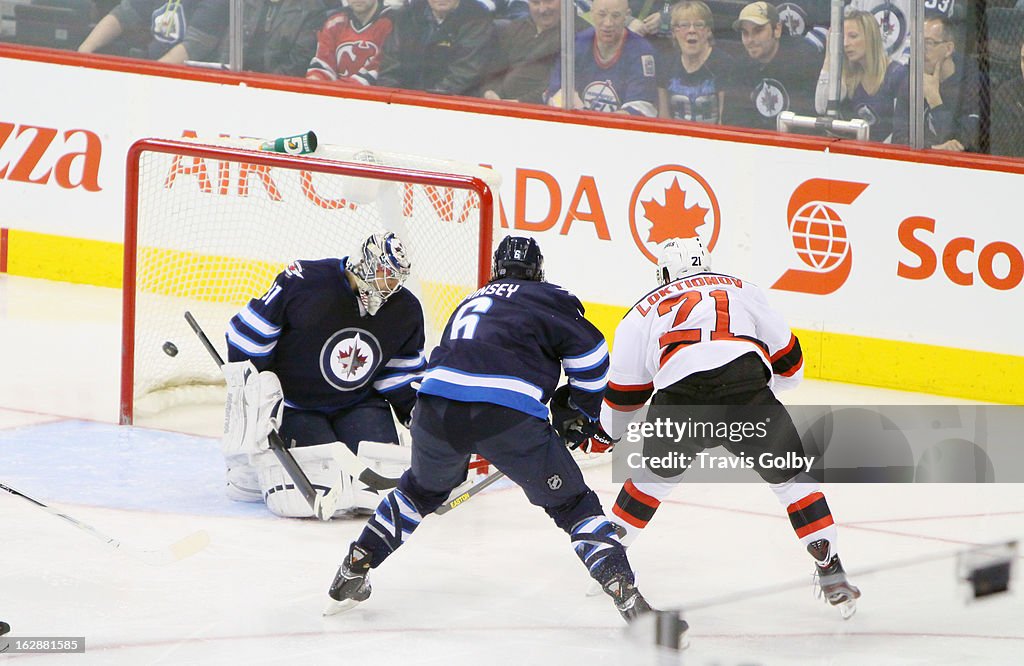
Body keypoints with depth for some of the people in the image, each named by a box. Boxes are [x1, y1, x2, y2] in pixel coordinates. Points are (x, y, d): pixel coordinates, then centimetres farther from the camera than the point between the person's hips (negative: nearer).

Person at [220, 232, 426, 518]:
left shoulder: (406, 311, -3)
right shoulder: (305, 281, -19)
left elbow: (403, 376, 11)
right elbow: (248, 333, -10)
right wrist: (251, 392, -11)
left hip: (360, 403, 4)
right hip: (294, 405, -4)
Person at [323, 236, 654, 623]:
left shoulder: (471, 301, 35)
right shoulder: (548, 298, 17)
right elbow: (589, 351, 5)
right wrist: (584, 413, 22)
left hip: (436, 402, 5)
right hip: (508, 413, -5)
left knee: (423, 487, 33)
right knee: (571, 503, 9)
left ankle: (352, 574, 35)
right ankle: (623, 589, -6)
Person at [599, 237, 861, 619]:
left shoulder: (642, 313, 30)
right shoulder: (742, 290, 31)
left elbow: (622, 398, 32)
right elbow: (789, 365, 31)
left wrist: (606, 434, 52)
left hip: (680, 400, 1)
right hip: (747, 393, 0)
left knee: (656, 472, 30)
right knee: (790, 478, 19)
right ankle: (832, 576, 13)